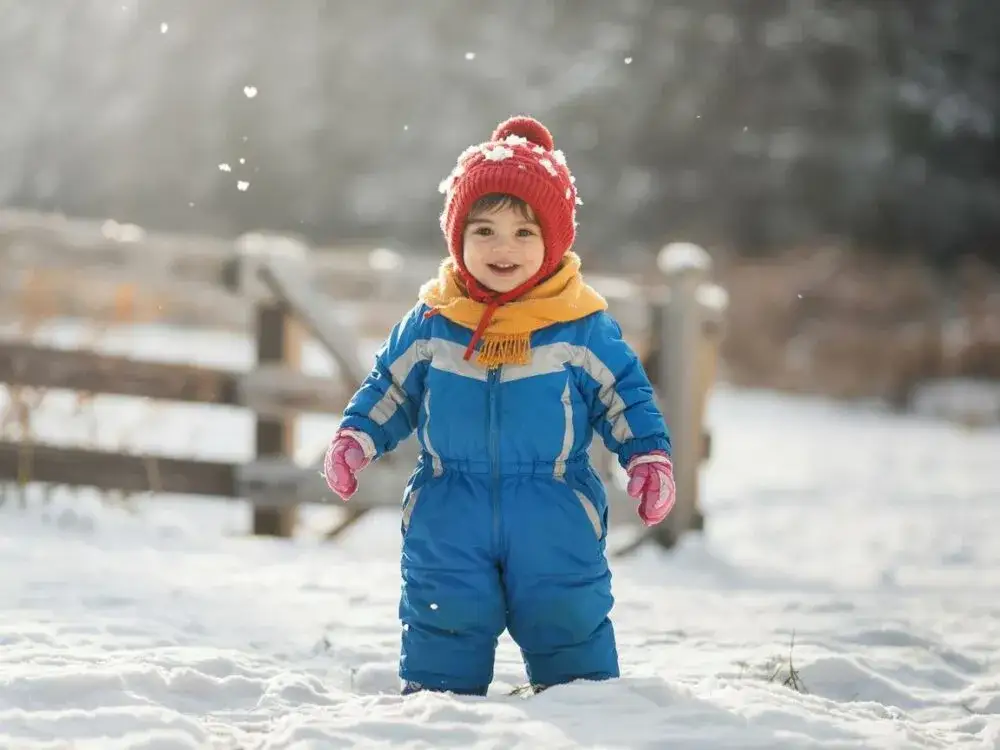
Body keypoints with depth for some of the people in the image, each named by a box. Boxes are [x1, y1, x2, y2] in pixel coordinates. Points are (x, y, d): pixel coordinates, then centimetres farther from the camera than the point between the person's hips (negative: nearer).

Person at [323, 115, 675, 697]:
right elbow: (389, 388, 11)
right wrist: (357, 438, -3)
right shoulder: (429, 325, 0)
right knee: (442, 629, 6)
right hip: (449, 517, 1)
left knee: (572, 629, 5)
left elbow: (625, 396, 4)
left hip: (554, 520, -1)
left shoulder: (583, 328, -4)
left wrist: (650, 454, -8)